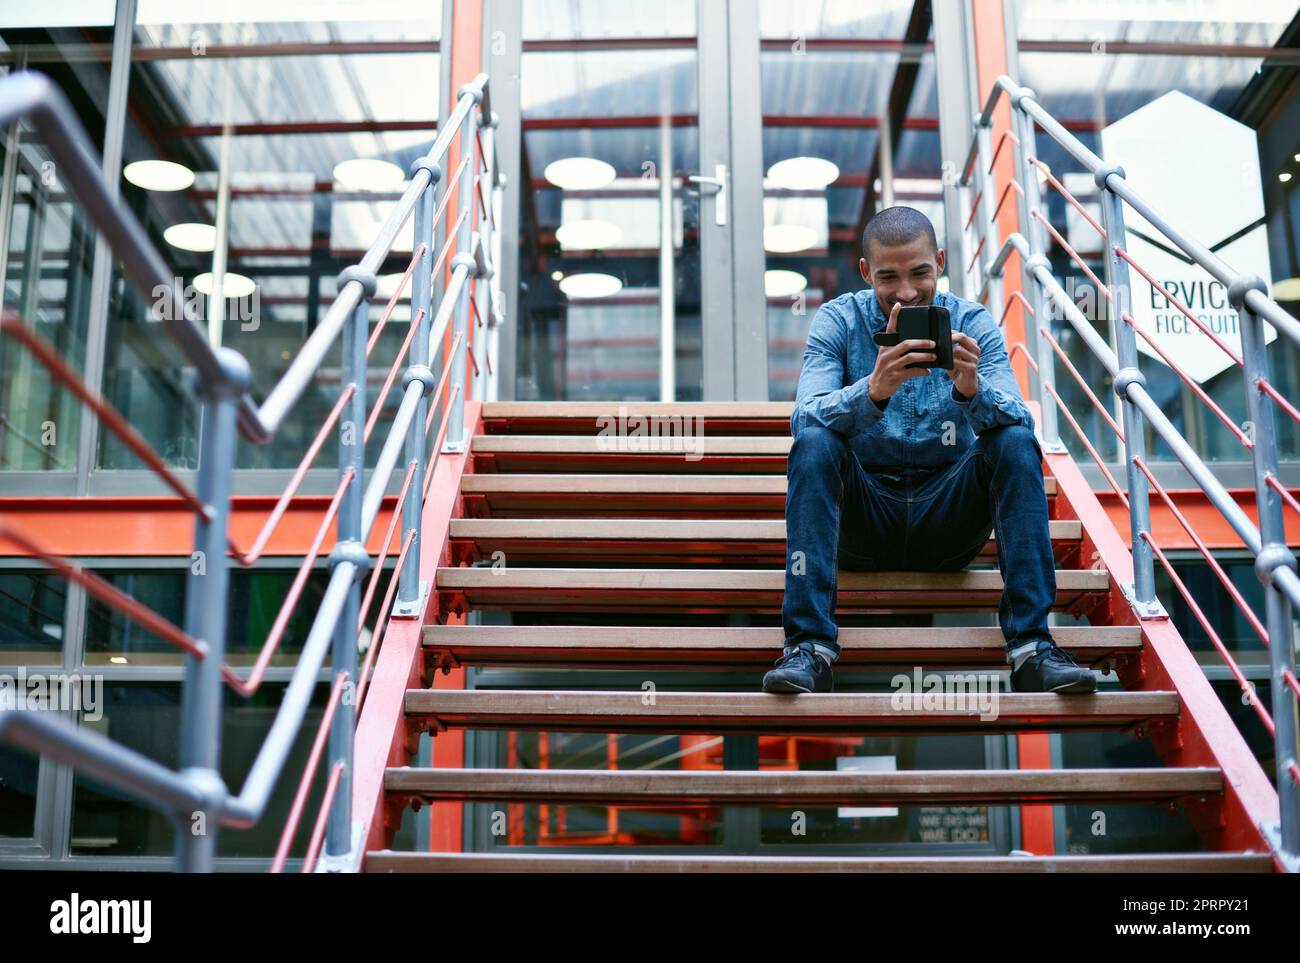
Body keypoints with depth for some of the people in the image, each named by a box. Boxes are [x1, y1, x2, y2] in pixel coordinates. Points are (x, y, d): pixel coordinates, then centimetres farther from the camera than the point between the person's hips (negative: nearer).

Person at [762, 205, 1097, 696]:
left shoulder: (973, 322, -2)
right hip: (862, 514, -1)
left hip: (948, 514, 1)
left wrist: (972, 389, -39)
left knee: (1016, 442, -23)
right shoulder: (838, 320, -5)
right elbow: (804, 417, -21)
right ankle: (809, 645, -31)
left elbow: (1018, 419, -16)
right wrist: (873, 390, -41)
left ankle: (1031, 645, -27)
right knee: (813, 442, -28)